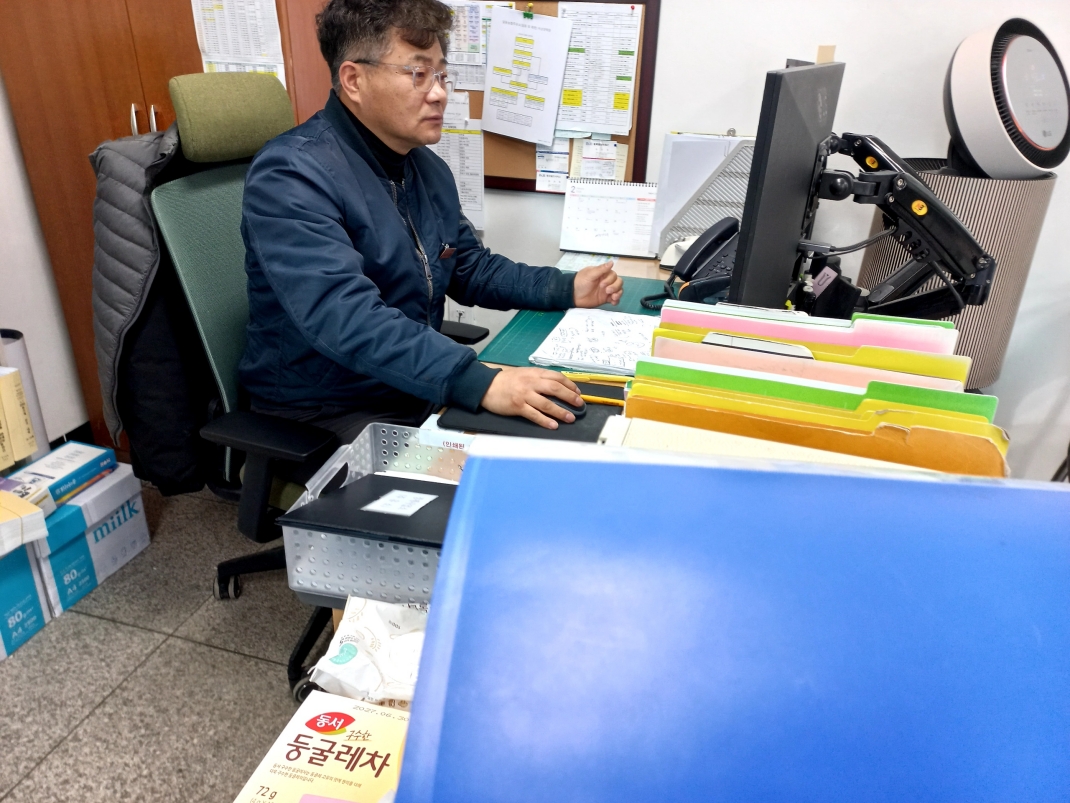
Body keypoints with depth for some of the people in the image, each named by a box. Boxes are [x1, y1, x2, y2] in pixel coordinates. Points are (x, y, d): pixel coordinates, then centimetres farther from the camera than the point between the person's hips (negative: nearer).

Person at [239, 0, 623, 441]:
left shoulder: (428, 167, 7)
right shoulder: (292, 175, -21)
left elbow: (471, 267, 16)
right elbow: (344, 317, -35)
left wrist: (565, 288, 1)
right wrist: (479, 384, -44)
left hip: (421, 387, 8)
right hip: (328, 411, -7)